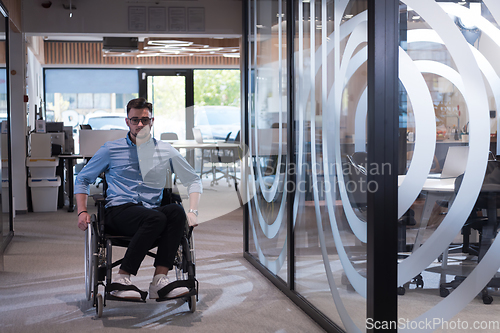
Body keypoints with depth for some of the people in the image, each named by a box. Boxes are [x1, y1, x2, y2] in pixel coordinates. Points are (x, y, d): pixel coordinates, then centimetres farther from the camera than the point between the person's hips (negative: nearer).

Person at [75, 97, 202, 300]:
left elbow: (193, 180, 21)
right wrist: (82, 212, 2)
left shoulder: (166, 151, 16)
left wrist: (193, 211, 3)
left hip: (152, 212, 3)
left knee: (176, 211, -33)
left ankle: (160, 279, -37)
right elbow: (82, 179, 18)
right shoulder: (111, 150, 13)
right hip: (118, 212, -3)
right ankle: (121, 279, -32)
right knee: (156, 218, -36)